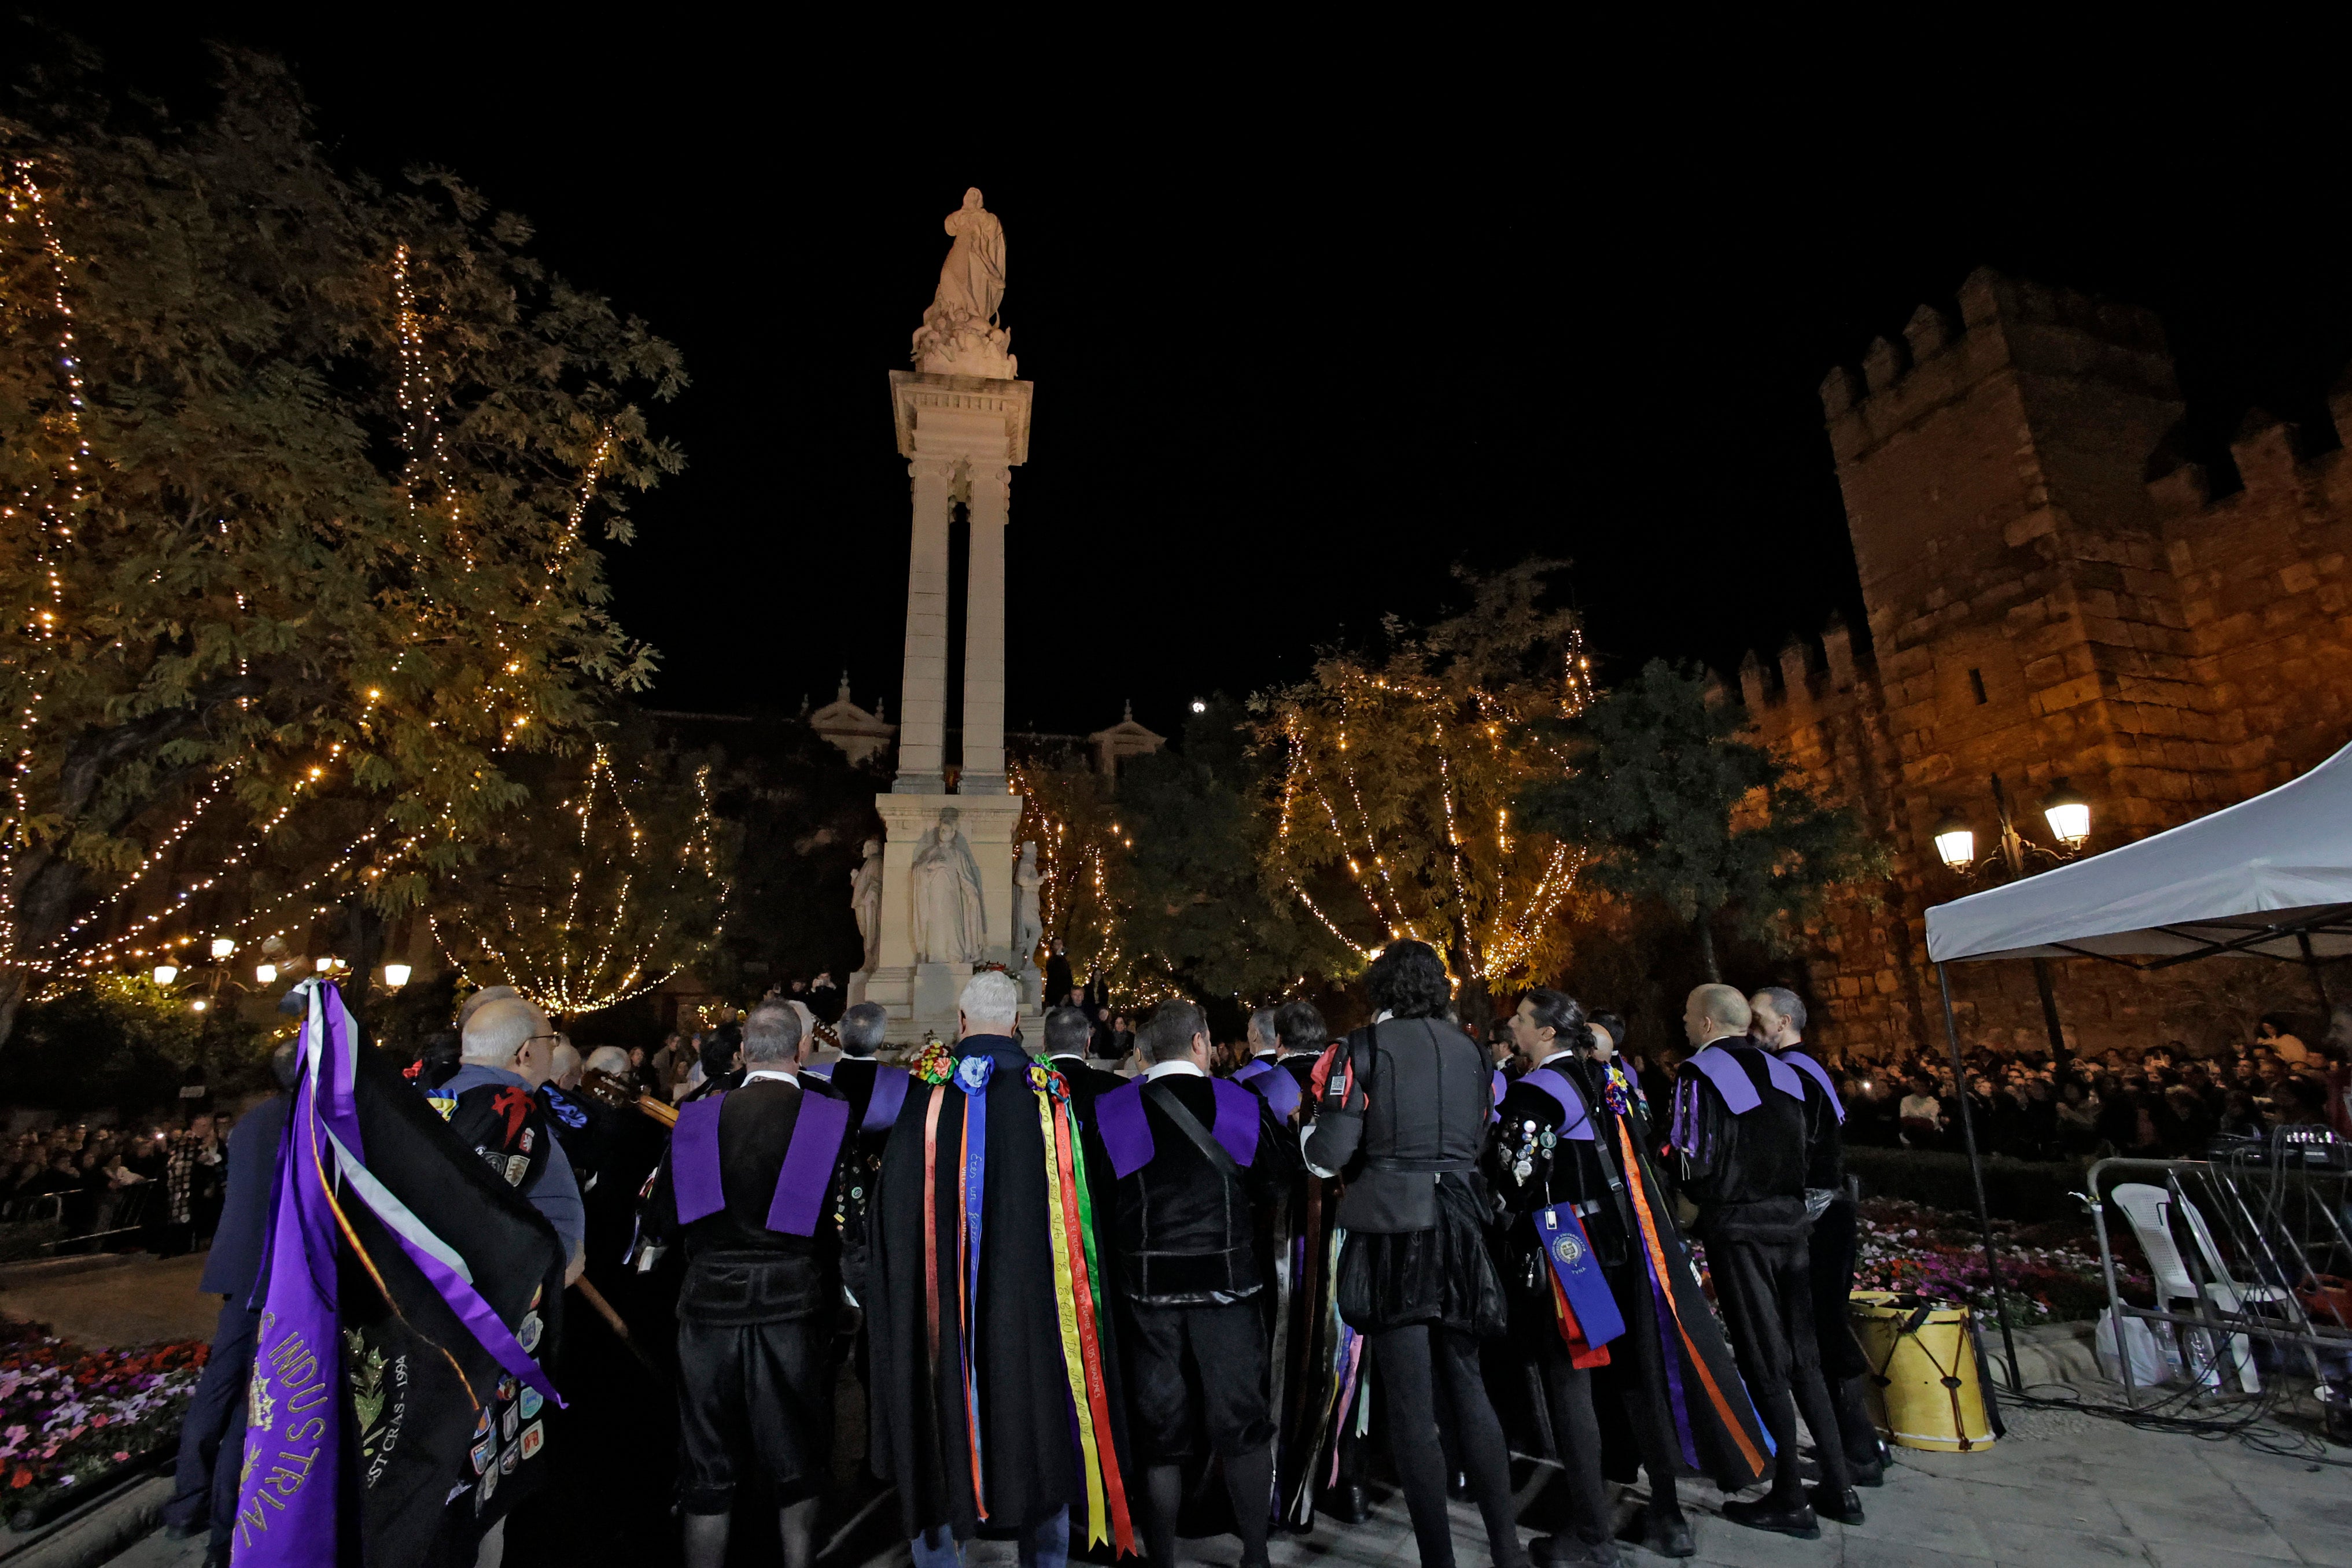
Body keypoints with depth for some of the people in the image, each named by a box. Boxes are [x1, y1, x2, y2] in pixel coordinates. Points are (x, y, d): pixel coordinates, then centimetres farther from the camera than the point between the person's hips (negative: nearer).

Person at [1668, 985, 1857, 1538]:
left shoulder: (1700, 1075, -12)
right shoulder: (1782, 1072, 9)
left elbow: (1694, 1162, -15)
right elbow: (1806, 1154, 14)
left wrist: (1702, 1197, 4)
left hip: (1737, 1227, -6)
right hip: (1789, 1220, 7)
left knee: (1764, 1363, 3)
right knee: (1802, 1356, 16)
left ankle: (1791, 1499, 13)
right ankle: (1838, 1487, 24)